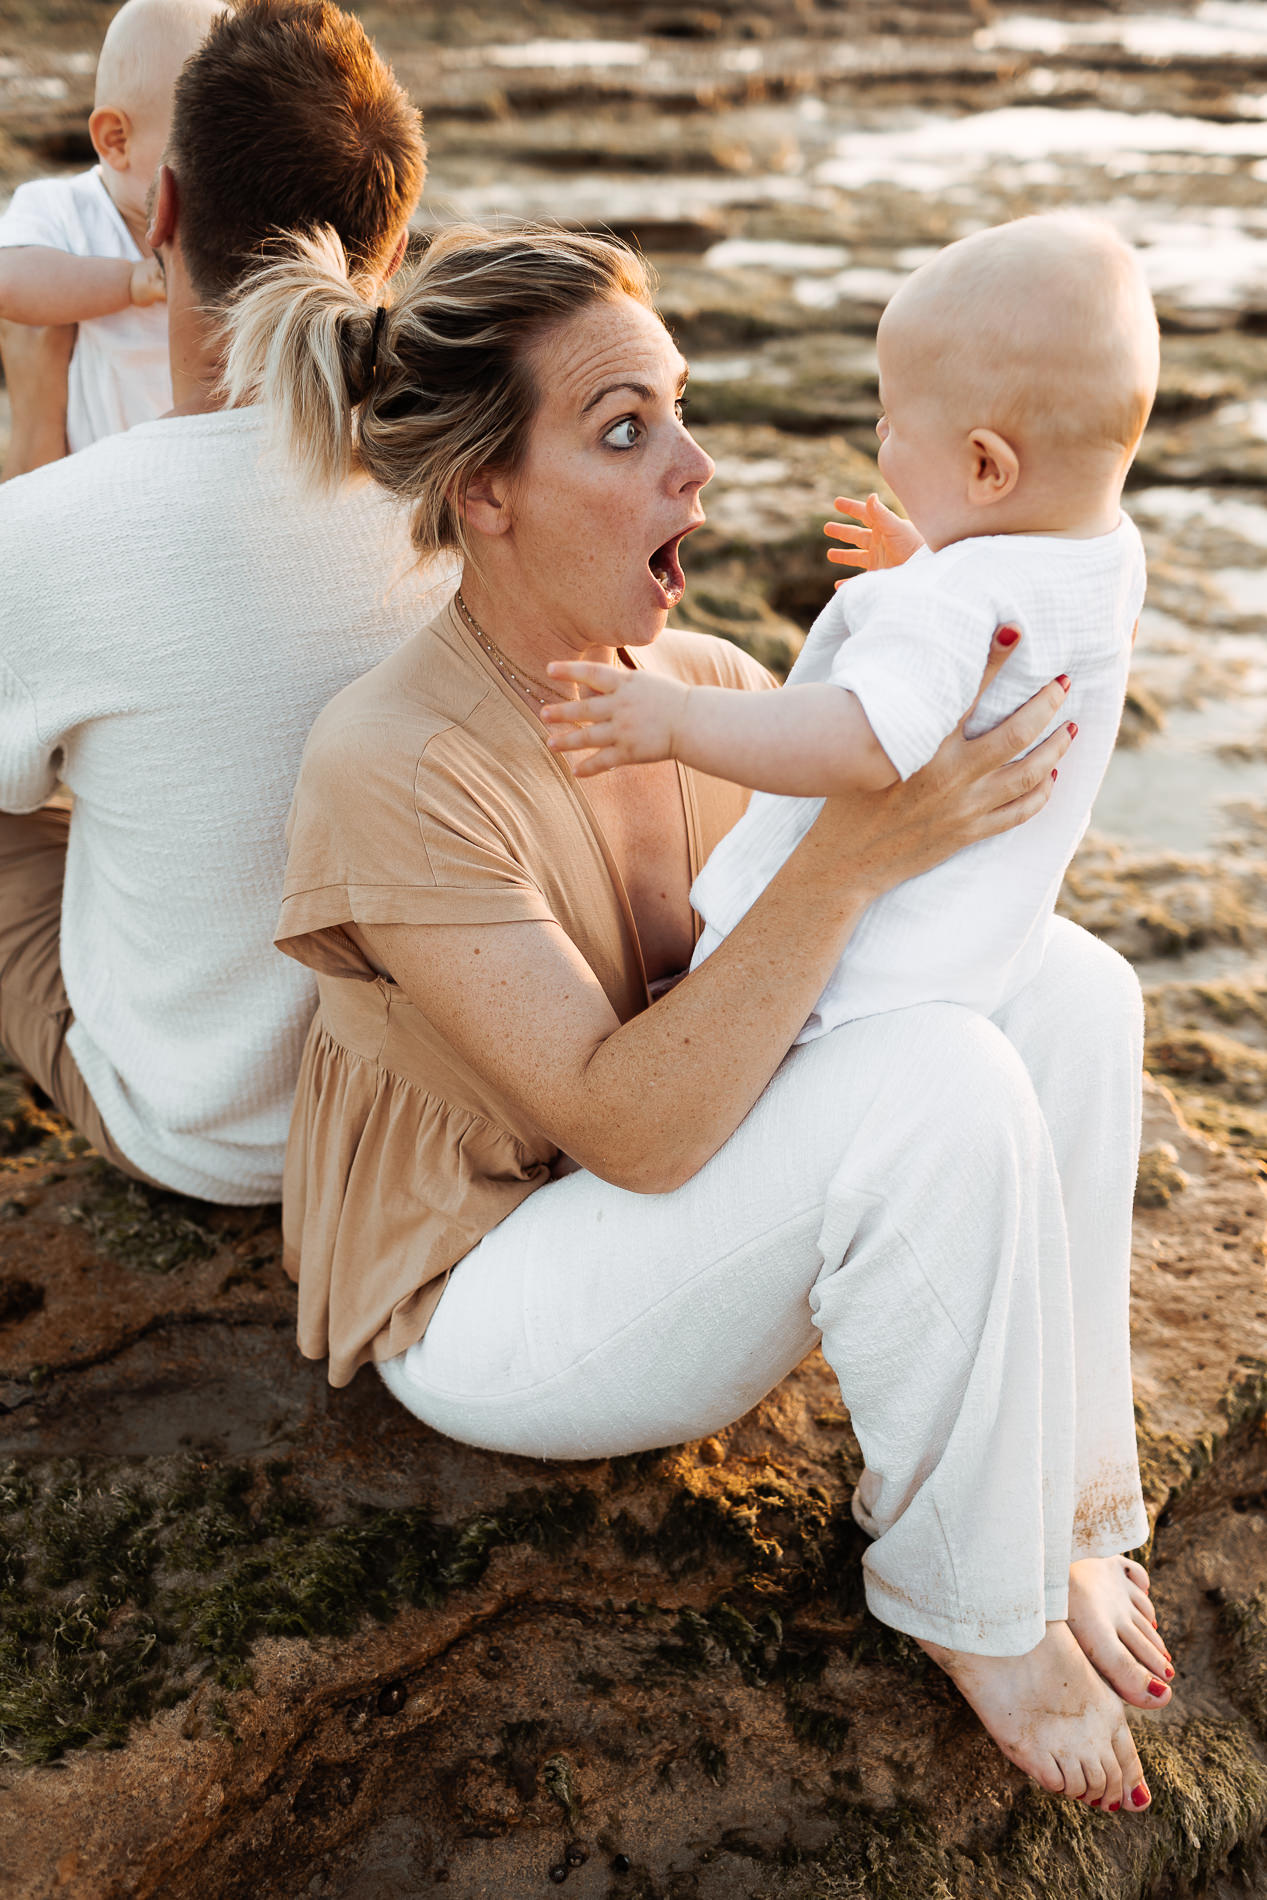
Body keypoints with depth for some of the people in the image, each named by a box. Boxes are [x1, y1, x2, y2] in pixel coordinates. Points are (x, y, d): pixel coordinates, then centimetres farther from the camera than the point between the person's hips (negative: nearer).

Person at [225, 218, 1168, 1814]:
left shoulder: (707, 683, -4)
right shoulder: (392, 768, -26)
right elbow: (631, 1126, -30)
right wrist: (851, 855, -37)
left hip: (680, 1196, 7)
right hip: (488, 1291, -7)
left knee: (1064, 982, -12)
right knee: (944, 1084, -30)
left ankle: (1062, 1499, -1)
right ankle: (970, 1599, -6)